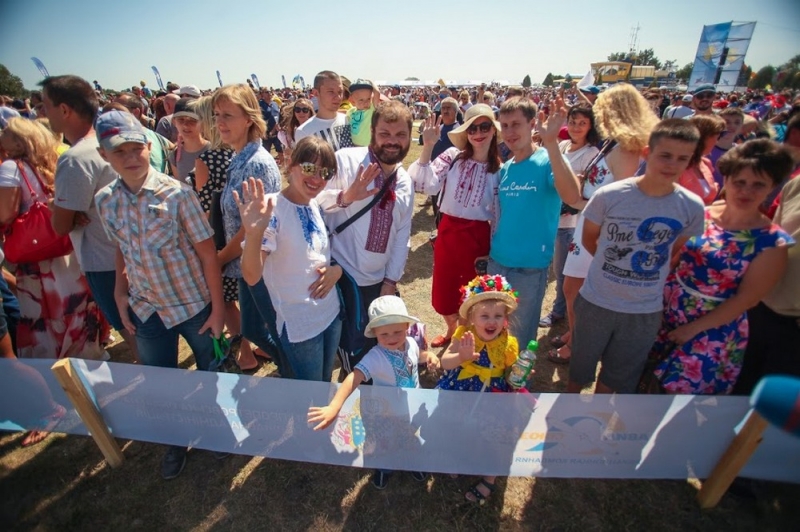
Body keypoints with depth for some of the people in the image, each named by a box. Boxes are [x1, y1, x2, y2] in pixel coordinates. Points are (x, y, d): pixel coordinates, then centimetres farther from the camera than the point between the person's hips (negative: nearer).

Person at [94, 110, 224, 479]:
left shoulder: (177, 193, -18)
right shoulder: (105, 201, -3)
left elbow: (208, 253, -15)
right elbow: (122, 250, 11)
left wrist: (217, 307, -14)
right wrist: (121, 294, 6)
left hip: (193, 305, -4)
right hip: (146, 310, 4)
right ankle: (176, 441, 46)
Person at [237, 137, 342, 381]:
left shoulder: (318, 205, 0)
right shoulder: (271, 210, -20)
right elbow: (251, 276, -27)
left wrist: (337, 269, -9)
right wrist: (253, 233, -45)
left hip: (332, 313, 6)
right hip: (299, 325, -6)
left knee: (326, 386, 25)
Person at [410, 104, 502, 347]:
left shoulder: (499, 169, -1)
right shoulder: (452, 156, -4)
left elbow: (500, 212, 3)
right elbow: (425, 185, -18)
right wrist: (428, 146, -22)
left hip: (479, 236, -1)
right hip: (448, 232, 1)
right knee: (444, 290, 14)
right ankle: (452, 330, 45)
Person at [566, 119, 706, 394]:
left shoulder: (692, 207, -10)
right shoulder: (609, 195, -17)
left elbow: (678, 251, 7)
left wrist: (652, 272, -2)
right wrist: (614, 263, -6)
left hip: (645, 311, 2)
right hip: (595, 302, -2)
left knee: (618, 374, 23)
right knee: (580, 365, 18)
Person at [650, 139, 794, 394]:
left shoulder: (773, 242, -13)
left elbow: (746, 299, -13)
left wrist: (692, 329, -14)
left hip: (712, 330, -3)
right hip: (666, 314, 4)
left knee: (676, 388, 6)